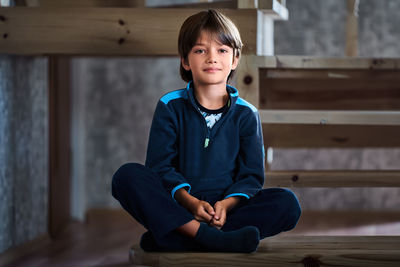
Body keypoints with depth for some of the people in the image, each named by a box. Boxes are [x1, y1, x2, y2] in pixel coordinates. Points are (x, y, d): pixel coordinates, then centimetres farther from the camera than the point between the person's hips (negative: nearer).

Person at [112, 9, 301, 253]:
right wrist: (191, 202, -20)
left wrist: (226, 204, -18)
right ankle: (207, 237, -41)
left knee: (288, 204, -25)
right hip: (176, 206, -1)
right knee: (127, 176, -26)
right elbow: (160, 166, -3)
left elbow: (251, 175, 3)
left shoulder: (246, 114, 8)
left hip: (229, 208, 1)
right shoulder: (170, 107, 5)